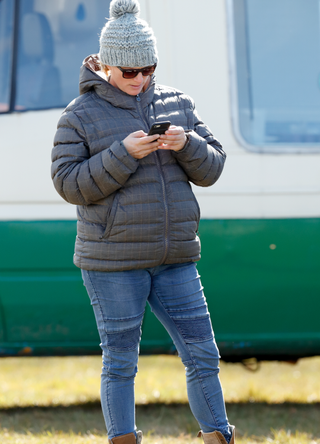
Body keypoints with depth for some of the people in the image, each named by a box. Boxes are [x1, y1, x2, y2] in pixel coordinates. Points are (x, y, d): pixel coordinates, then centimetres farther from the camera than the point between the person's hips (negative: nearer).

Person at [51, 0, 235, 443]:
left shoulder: (177, 104, 9)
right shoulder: (80, 116, -3)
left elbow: (211, 168, 8)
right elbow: (69, 183, -10)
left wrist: (186, 145, -13)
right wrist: (122, 154, -20)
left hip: (174, 259, 4)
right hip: (112, 263, -4)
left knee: (202, 355, 4)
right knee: (120, 362, 2)